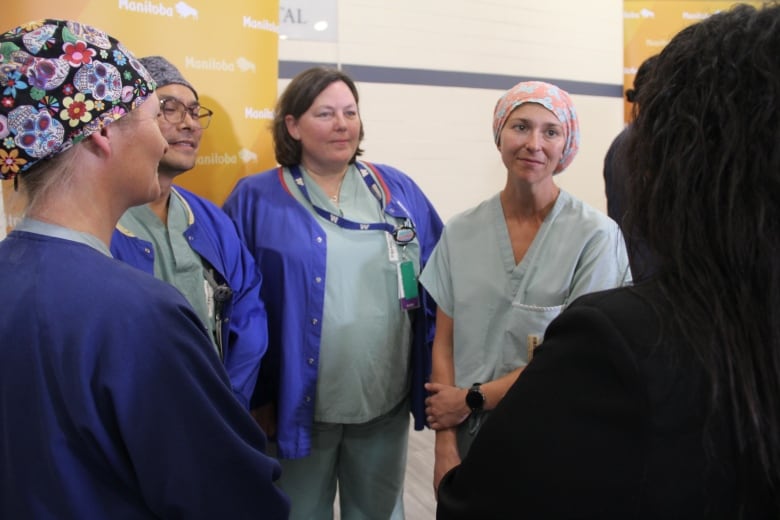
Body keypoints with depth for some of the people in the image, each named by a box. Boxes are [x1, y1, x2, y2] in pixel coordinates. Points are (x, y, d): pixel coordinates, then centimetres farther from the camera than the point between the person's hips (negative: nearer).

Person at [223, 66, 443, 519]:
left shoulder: (398, 191, 4)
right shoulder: (256, 200, -5)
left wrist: (436, 379, 3)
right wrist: (254, 398, -8)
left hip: (387, 405, 3)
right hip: (298, 406, -2)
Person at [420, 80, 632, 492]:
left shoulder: (596, 235, -12)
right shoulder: (460, 233, -1)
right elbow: (444, 343, 0)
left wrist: (473, 398, -11)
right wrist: (445, 445, -6)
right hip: (470, 436, 3)